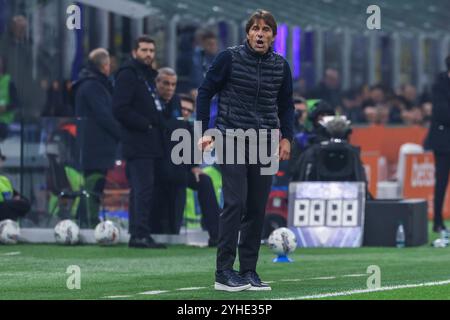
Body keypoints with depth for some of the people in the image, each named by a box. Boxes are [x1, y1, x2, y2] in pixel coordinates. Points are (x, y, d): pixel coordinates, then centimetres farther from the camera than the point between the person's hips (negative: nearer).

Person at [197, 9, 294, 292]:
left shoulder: (280, 66, 6)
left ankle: (249, 271, 12)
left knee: (257, 208, 4)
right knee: (235, 203, -12)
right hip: (232, 139, -4)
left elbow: (286, 104, 18)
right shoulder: (229, 58, -4)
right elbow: (205, 92, 2)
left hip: (265, 144, 4)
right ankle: (224, 272, -7)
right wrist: (204, 131, -3)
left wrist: (286, 138, 8)